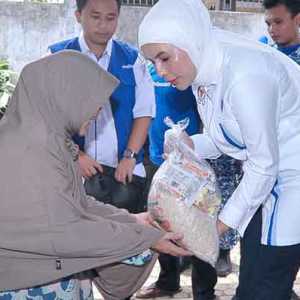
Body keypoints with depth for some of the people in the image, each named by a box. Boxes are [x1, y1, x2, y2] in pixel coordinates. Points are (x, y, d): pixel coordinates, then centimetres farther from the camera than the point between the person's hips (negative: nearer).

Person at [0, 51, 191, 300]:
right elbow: (66, 232, -22)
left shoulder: (49, 137, 5)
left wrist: (130, 220, 9)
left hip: (56, 270, 8)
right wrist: (147, 237, -16)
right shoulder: (29, 149, -24)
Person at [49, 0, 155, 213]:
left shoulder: (132, 59, 5)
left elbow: (143, 112, 3)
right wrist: (76, 156, -10)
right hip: (75, 170, -1)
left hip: (125, 170, 1)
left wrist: (130, 156, -6)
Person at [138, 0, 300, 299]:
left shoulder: (245, 75, -28)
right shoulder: (203, 71, -1)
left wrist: (222, 223, -14)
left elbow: (265, 164, -22)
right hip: (267, 176, 9)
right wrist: (190, 146, -8)